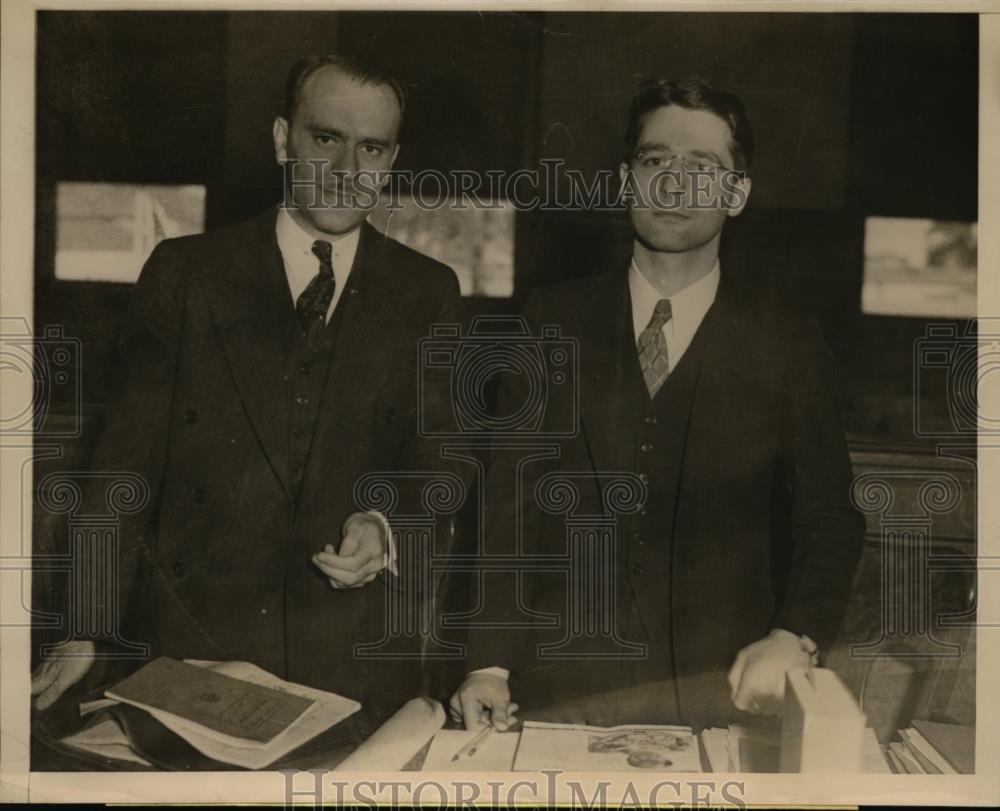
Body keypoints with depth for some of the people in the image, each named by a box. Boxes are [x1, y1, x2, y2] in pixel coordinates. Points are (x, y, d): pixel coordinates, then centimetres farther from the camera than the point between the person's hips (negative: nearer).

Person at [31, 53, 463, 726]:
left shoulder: (429, 294, 5)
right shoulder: (183, 272, 3)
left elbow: (438, 468, 7)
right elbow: (127, 463, 1)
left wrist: (386, 529, -14)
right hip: (189, 640, 0)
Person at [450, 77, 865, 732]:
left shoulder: (788, 342, 0)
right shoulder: (554, 321, 3)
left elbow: (829, 521, 3)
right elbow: (509, 502, 1)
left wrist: (795, 641, -14)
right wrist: (490, 663, -6)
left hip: (724, 701, 0)